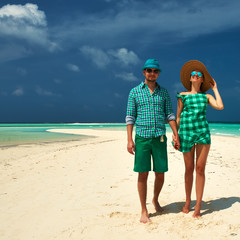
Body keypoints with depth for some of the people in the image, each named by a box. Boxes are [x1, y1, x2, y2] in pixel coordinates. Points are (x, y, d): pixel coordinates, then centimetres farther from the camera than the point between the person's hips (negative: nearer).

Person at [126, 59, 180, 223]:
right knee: (143, 174, -1)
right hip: (142, 137, -2)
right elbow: (130, 117, 1)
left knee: (160, 174, 6)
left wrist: (176, 135, -1)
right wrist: (129, 140, -6)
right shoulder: (135, 92, 4)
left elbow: (170, 115, 9)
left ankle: (155, 200, 33)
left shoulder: (164, 92, 10)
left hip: (160, 138, 2)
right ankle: (144, 211, 11)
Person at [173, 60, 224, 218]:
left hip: (203, 132, 0)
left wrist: (215, 88, 6)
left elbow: (220, 106, -6)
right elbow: (178, 116, 9)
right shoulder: (183, 96, 9)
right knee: (189, 168, 6)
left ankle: (198, 205, 6)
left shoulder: (206, 96, 10)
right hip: (186, 133, 0)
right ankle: (188, 201, 22)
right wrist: (175, 134, 0)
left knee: (200, 169, -1)